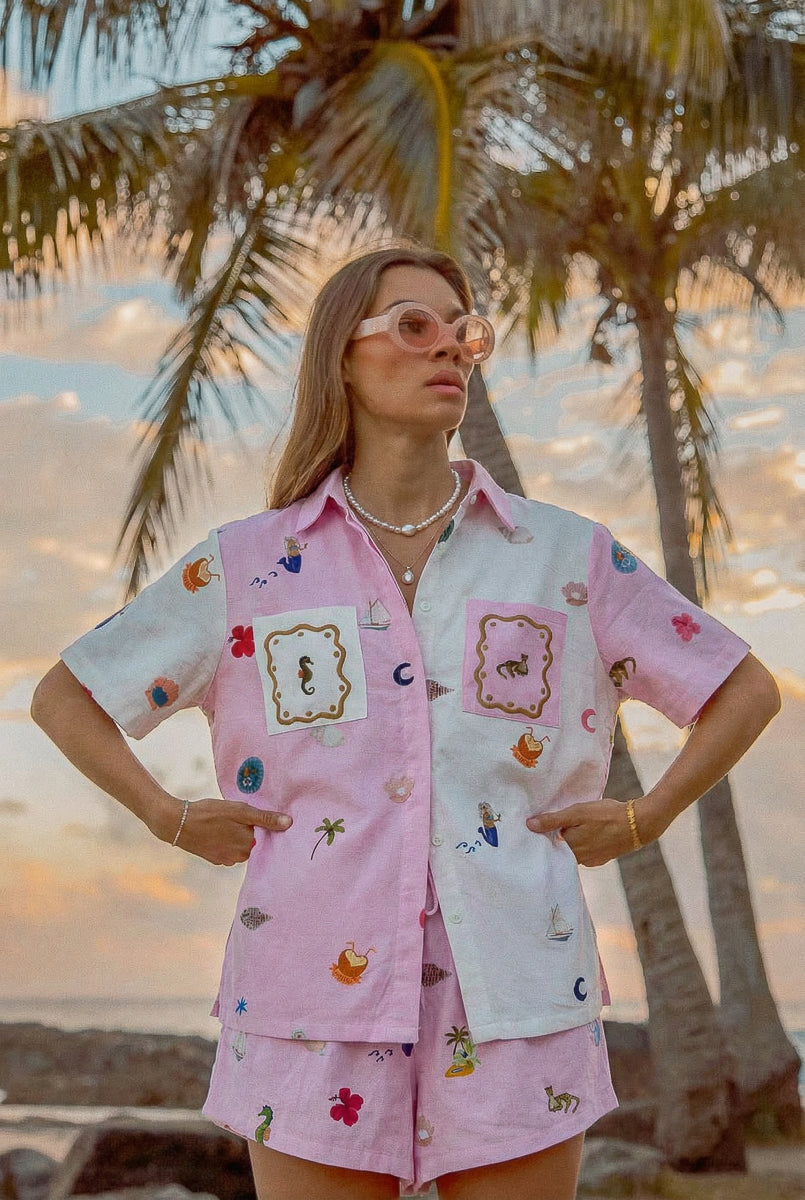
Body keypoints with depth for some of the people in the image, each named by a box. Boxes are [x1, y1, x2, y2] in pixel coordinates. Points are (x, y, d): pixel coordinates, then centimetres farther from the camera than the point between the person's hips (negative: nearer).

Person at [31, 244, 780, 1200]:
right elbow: (65, 698, 13)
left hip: (513, 1009, 1)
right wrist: (173, 820, 3)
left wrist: (639, 821, 5)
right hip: (318, 1005, 0)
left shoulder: (567, 557, 5)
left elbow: (746, 691, 13)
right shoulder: (248, 566, 4)